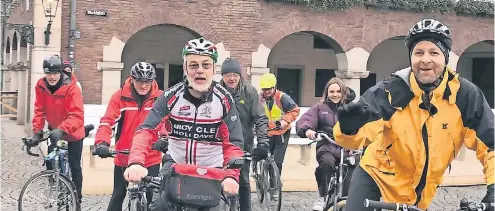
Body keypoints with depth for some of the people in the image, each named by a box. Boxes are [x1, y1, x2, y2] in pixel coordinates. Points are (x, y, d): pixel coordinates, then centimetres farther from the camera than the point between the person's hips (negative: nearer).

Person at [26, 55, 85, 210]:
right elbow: (39, 111, -10)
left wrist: (61, 130, -49)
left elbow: (77, 115, -36)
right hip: (54, 131, 4)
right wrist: (37, 132, -22)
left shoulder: (71, 88, -29)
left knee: (74, 167, 2)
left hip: (73, 133, -4)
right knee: (50, 163, 6)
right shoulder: (41, 86, -14)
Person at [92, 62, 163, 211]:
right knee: (118, 195, 10)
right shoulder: (120, 97, -9)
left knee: (150, 197, 4)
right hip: (123, 158, 0)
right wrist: (102, 142, -31)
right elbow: (107, 121, -15)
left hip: (151, 159, 0)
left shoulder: (159, 98, -6)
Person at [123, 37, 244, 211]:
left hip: (211, 170, 0)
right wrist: (136, 162, -43)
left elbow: (233, 143, -16)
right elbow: (147, 131, -23)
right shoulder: (171, 96, -13)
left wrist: (231, 176, -36)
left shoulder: (224, 100, -14)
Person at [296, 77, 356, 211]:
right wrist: (307, 130, -27)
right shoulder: (320, 107, 11)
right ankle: (322, 198, -17)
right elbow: (304, 120, -3)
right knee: (326, 162, -34)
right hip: (327, 146, -1)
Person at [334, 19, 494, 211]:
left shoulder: (465, 94, -16)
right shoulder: (392, 90, -21)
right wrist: (349, 127, -54)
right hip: (377, 175, -2)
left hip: (418, 191, 3)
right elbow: (361, 133, -30)